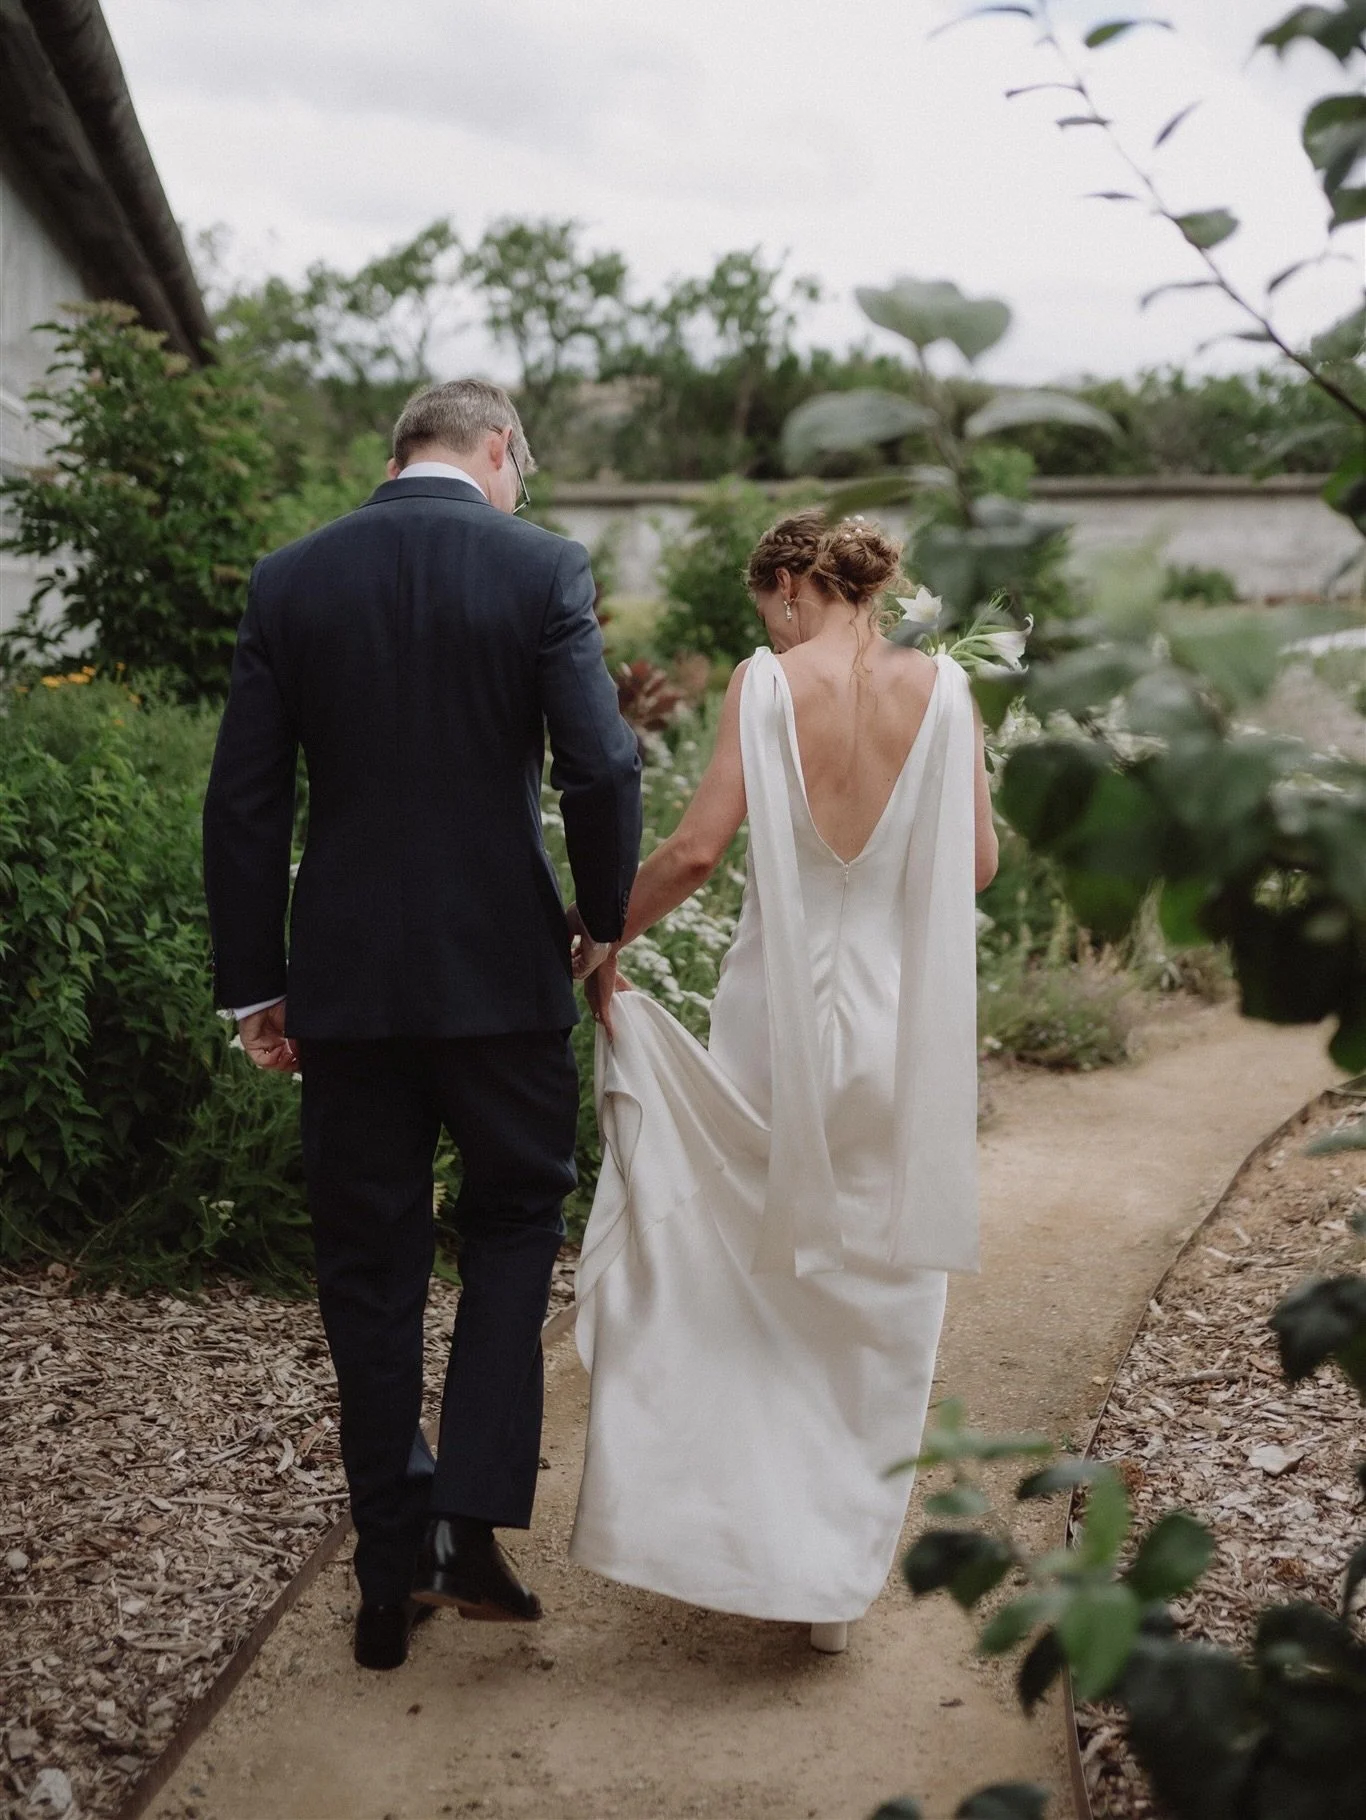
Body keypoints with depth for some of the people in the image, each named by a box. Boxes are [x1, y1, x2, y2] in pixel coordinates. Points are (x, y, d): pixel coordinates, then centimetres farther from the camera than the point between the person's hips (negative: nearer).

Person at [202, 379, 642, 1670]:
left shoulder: (288, 580, 2)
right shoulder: (540, 568, -6)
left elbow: (243, 802, 0)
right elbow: (601, 770, -13)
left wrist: (254, 986, 7)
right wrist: (605, 919, 4)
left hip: (345, 980, 2)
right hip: (502, 970, -2)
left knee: (367, 1270, 12)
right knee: (515, 1220, 18)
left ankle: (392, 1578, 21)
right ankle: (470, 1521, 6)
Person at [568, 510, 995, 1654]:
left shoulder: (767, 683, -7)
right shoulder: (940, 687, -2)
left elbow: (694, 849, -13)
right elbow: (980, 862, 0)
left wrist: (600, 946, 0)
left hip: (781, 1003, -1)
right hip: (904, 1012, 2)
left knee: (755, 1265, 15)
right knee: (877, 1294, 12)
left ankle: (745, 1536, 20)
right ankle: (843, 1568, 18)